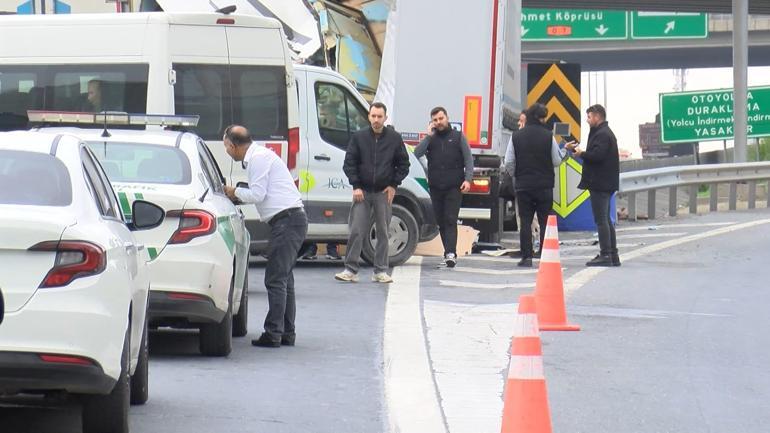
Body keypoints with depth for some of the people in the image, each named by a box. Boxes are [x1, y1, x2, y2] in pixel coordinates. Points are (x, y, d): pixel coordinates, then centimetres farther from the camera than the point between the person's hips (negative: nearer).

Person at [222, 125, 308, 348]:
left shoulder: (258, 158, -11)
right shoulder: (258, 156, 20)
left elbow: (257, 194, -14)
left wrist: (235, 192, 1)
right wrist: (238, 194, 17)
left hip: (287, 221, -11)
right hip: (291, 220, 11)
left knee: (276, 280, -11)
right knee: (283, 279, 13)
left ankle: (273, 334, -12)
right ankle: (287, 333, 16)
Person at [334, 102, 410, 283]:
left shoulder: (394, 138, 2)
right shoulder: (359, 137, 0)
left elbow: (403, 164, 9)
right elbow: (349, 163, 3)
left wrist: (394, 185, 0)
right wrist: (356, 186, -5)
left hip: (384, 193, 1)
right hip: (363, 192, -1)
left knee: (383, 233, 3)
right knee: (356, 232, -5)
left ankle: (380, 271, 9)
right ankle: (350, 270, -3)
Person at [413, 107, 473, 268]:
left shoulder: (458, 137, 9)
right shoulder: (431, 139, 13)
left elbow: (468, 159, 6)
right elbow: (417, 153, -3)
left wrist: (468, 179, -8)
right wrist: (429, 136, -4)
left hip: (454, 187, -3)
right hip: (435, 187, 3)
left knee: (450, 220, -13)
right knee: (441, 221, 4)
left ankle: (451, 253, -22)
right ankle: (450, 252, 12)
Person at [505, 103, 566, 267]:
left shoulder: (516, 136, -1)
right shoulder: (548, 136, -7)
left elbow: (509, 163, -1)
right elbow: (557, 161, -3)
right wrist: (563, 151, 17)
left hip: (523, 186, 1)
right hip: (544, 186, -1)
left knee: (525, 222, 4)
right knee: (545, 222, 5)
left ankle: (526, 257, -1)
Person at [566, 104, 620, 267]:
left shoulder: (602, 135, -14)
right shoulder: (605, 133, 20)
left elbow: (597, 155, -25)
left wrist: (581, 153, -9)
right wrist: (575, 149, 18)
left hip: (600, 184, -11)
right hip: (605, 184, 11)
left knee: (601, 220, -10)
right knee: (606, 219, 14)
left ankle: (605, 255, -12)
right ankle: (613, 255, 16)